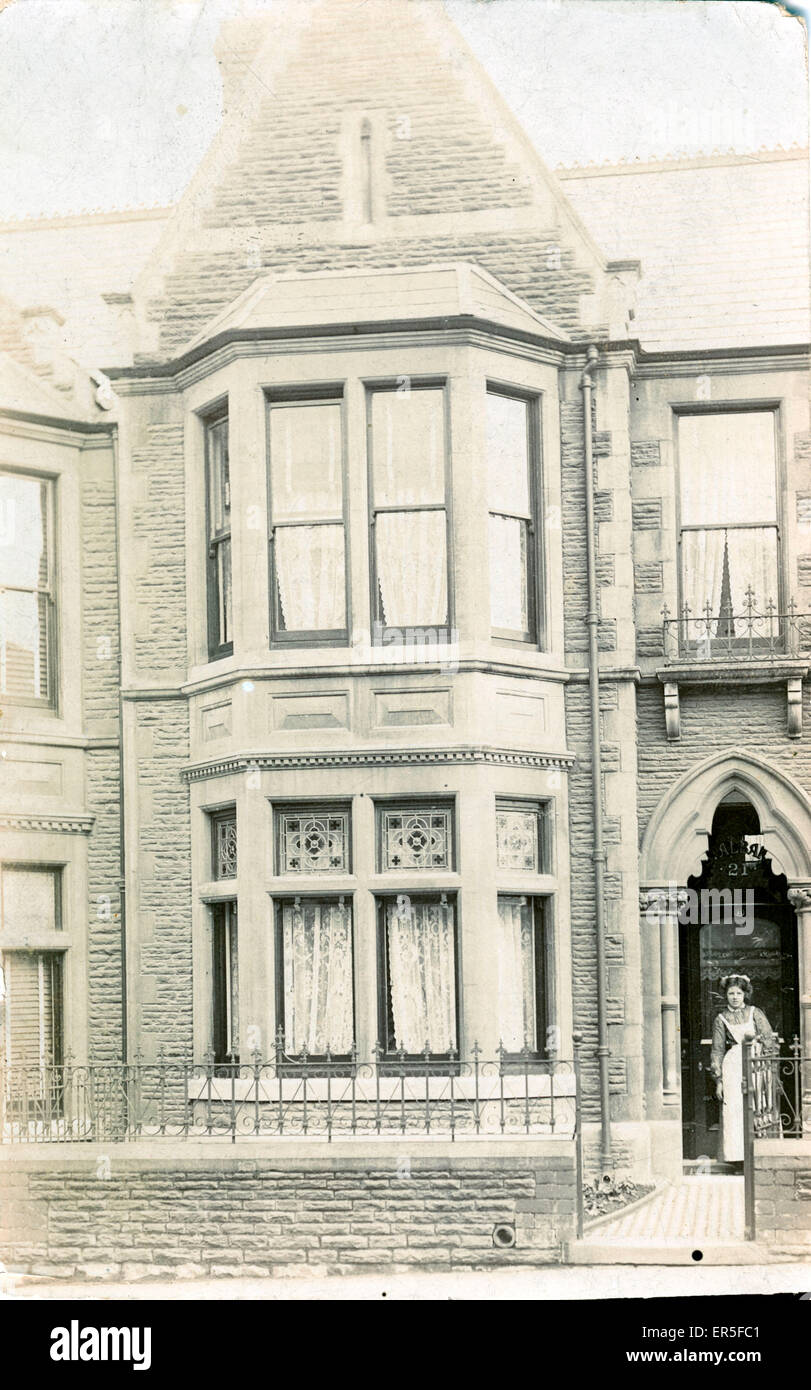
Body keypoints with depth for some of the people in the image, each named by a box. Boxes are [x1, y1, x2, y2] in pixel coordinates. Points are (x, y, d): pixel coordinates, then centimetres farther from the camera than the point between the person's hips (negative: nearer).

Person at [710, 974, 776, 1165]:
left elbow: (769, 1040, 5)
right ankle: (738, 1155, -8)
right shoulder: (721, 1019, 10)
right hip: (733, 1068, 0)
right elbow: (717, 1051, 9)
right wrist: (718, 1079, 2)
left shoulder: (755, 1013, 9)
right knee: (734, 1110, -8)